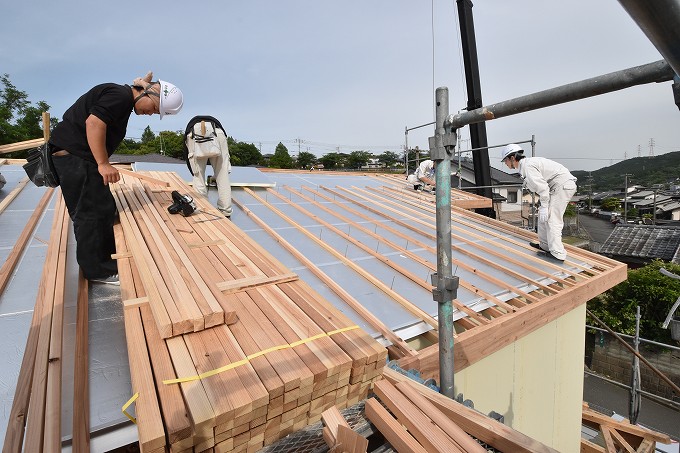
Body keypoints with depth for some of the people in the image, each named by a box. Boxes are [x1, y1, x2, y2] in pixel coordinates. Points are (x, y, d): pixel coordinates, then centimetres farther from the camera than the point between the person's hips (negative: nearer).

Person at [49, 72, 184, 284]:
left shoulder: (123, 100, 16)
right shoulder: (121, 95, -15)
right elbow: (93, 122, -26)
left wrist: (103, 163, 17)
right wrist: (103, 164, -23)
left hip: (80, 157, 10)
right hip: (73, 154, -10)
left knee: (105, 208, 13)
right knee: (91, 212, -6)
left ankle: (107, 259, 25)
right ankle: (97, 271, 5)